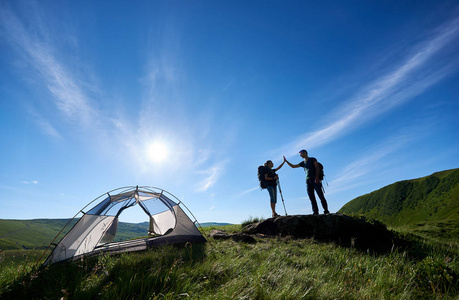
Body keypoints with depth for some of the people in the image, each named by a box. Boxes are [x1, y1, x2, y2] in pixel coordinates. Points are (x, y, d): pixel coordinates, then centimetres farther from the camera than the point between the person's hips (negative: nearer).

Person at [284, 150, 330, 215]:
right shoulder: (303, 163, 20)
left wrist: (317, 177, -15)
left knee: (321, 196, -7)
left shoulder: (313, 159, 6)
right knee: (311, 197, -1)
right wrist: (286, 161, 16)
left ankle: (326, 211, -3)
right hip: (308, 180, 5)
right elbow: (293, 166, 23)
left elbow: (317, 168, -4)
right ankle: (315, 212, 1)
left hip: (315, 180, -5)